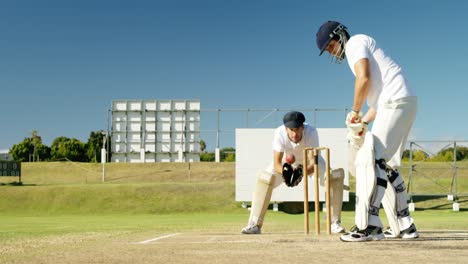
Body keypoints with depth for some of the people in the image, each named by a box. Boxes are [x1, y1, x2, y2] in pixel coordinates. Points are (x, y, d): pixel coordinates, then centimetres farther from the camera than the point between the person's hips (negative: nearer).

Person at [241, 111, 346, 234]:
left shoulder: (311, 132, -36)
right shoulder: (279, 133, -34)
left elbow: (313, 163, -38)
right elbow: (276, 164, -36)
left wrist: (302, 172, -58)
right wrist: (284, 171, -58)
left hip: (309, 163, 0)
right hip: (287, 163, 0)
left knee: (335, 176, -23)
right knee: (264, 178, -23)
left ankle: (335, 223, -9)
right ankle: (255, 224, -14)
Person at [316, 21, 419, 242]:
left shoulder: (355, 43, 0)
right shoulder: (356, 56, 28)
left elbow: (364, 79, -17)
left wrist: (355, 111, -7)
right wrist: (363, 121, 12)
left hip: (396, 102, -10)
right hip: (405, 104, 10)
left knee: (371, 159, -16)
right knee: (387, 165, 14)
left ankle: (369, 226, -21)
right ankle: (404, 226, 17)